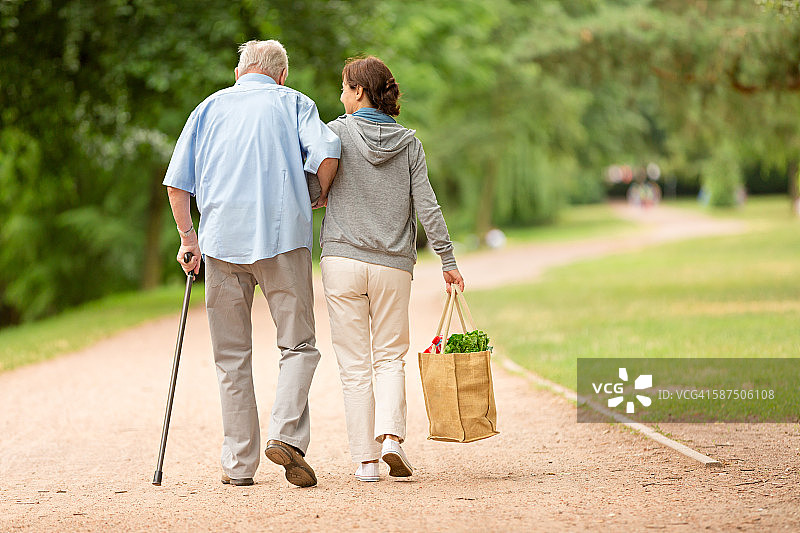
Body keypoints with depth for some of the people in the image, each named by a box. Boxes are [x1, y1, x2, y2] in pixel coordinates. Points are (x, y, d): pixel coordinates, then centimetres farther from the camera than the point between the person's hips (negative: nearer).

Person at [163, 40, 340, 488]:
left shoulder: (210, 107, 18)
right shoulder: (294, 102, 11)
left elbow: (178, 183, 11)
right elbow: (327, 153, -8)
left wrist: (188, 239, 19)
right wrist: (320, 198, 9)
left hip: (222, 239, 2)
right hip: (283, 236, -2)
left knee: (232, 357, 8)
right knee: (299, 345, 5)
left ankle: (240, 463, 6)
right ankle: (287, 434, -16)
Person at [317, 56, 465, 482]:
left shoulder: (338, 132, -2)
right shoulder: (409, 142, 5)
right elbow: (427, 205, 1)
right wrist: (448, 260, 4)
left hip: (343, 259, -2)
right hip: (394, 264, 2)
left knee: (354, 364, 5)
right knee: (390, 356, 14)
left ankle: (365, 458, 3)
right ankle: (391, 435, -9)